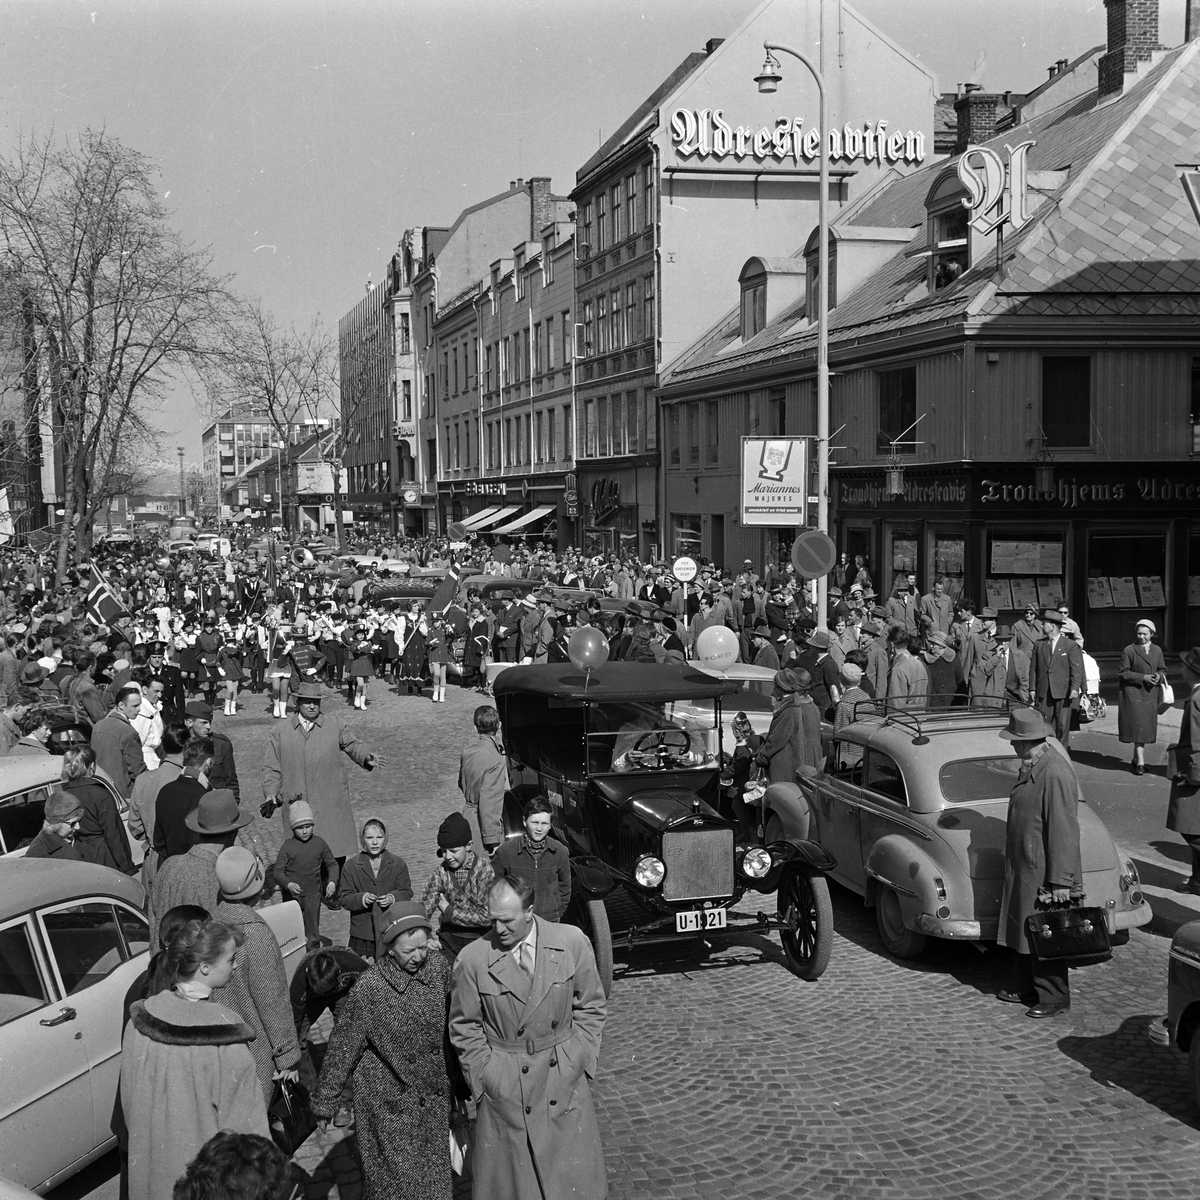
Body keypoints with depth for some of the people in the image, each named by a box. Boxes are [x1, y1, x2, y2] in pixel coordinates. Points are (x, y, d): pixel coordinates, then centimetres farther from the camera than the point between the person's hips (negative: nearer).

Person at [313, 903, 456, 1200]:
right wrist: (324, 1105, -6)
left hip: (433, 1097, 4)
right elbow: (342, 1049, -12)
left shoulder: (439, 968, -8)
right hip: (388, 1103, -4)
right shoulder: (369, 989, -21)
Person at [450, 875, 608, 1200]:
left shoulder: (573, 943, -7)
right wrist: (483, 1077, -3)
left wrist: (581, 1059, -1)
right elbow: (465, 1028, 1)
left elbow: (590, 1007, 5)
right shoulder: (472, 960, -11)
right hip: (505, 1086, -1)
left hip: (565, 1077, 1)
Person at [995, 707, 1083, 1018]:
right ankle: (1026, 988, 32)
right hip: (1022, 868, 10)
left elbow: (1064, 831, -23)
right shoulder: (1029, 768, 8)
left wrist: (1061, 881, -21)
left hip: (1044, 873, -10)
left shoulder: (1056, 774, -23)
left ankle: (1054, 998, 15)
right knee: (1021, 931, 18)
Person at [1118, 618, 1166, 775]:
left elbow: (1163, 669, 15)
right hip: (1133, 693, -5)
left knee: (1146, 727, 9)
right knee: (1138, 726, -10)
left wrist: (1159, 676, -8)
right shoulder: (1129, 650, -6)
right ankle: (1140, 762, -10)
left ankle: (1136, 760, 21)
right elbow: (1124, 673, -8)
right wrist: (1143, 677, -17)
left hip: (1150, 694, 5)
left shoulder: (1157, 651, 8)